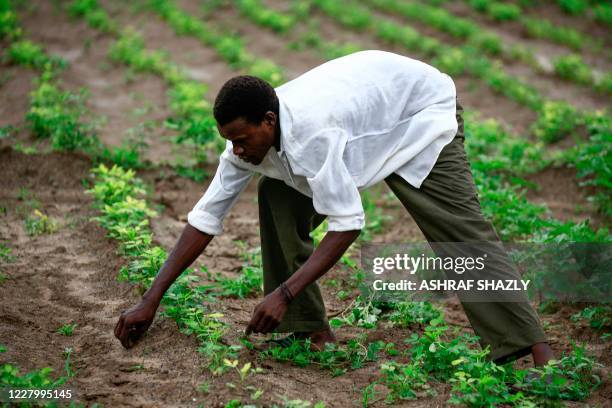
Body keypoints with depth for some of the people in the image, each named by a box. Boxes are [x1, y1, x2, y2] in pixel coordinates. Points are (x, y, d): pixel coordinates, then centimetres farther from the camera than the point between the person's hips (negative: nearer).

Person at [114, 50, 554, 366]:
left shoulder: (312, 132, -41)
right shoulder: (250, 136, -18)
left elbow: (348, 224, -38)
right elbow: (205, 219, -13)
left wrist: (283, 293, -38)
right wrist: (150, 301, -14)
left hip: (420, 111, -7)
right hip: (363, 114, 8)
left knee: (459, 227, -20)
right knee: (278, 198, -8)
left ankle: (532, 346, -19)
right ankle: (309, 327, 0)